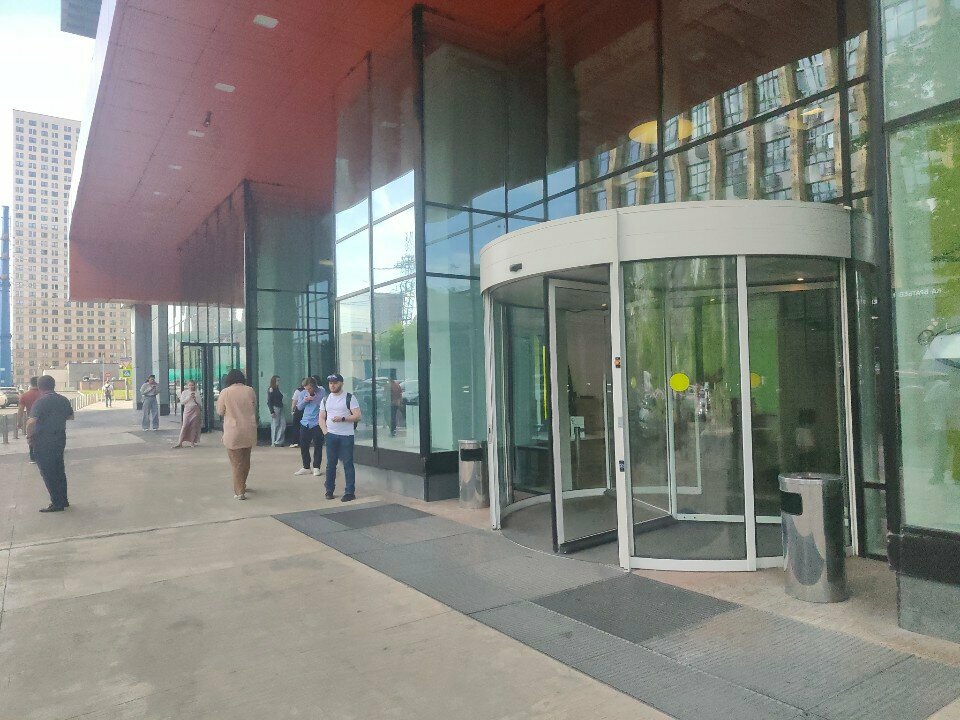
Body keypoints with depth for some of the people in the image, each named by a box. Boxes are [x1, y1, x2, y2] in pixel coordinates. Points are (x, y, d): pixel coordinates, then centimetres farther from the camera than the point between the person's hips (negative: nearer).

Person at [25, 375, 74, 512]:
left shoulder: (40, 402, -16)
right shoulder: (64, 400, 5)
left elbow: (31, 422, -26)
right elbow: (71, 416, 20)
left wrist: (29, 436, -12)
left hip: (44, 441, -7)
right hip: (60, 438, 7)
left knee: (48, 473, 2)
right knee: (59, 470, 17)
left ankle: (57, 503, 4)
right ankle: (63, 500, 24)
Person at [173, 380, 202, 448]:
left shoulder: (196, 393, 9)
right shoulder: (184, 392, 5)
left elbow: (199, 403, 8)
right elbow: (181, 402, -2)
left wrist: (195, 399, -9)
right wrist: (189, 398, -11)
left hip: (195, 410, 1)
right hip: (187, 410, -1)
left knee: (194, 426, -1)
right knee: (185, 425, -8)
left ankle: (192, 442, 6)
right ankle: (180, 442, -7)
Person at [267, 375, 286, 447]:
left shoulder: (277, 390, 15)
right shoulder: (271, 390, -7)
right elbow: (269, 402, -11)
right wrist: (272, 412, -16)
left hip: (280, 408, 8)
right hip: (274, 408, -8)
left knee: (283, 424, 1)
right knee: (275, 425, -3)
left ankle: (278, 441, 6)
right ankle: (274, 442, 4)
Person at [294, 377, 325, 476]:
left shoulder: (321, 393, -8)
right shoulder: (303, 393, 6)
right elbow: (299, 407, 11)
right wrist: (304, 401, -8)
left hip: (317, 424, -5)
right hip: (305, 423, 5)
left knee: (318, 446, 2)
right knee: (303, 446, 8)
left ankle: (316, 468, 13)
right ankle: (306, 467, 19)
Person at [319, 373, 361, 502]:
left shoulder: (349, 398, -3)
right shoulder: (326, 399, 12)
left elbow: (357, 416, -8)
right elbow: (321, 418, 14)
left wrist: (343, 418, -21)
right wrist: (325, 431, 0)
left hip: (346, 436, -4)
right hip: (331, 436, 4)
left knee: (348, 464, -2)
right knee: (330, 464, 10)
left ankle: (350, 492, 2)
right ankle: (329, 490, 21)